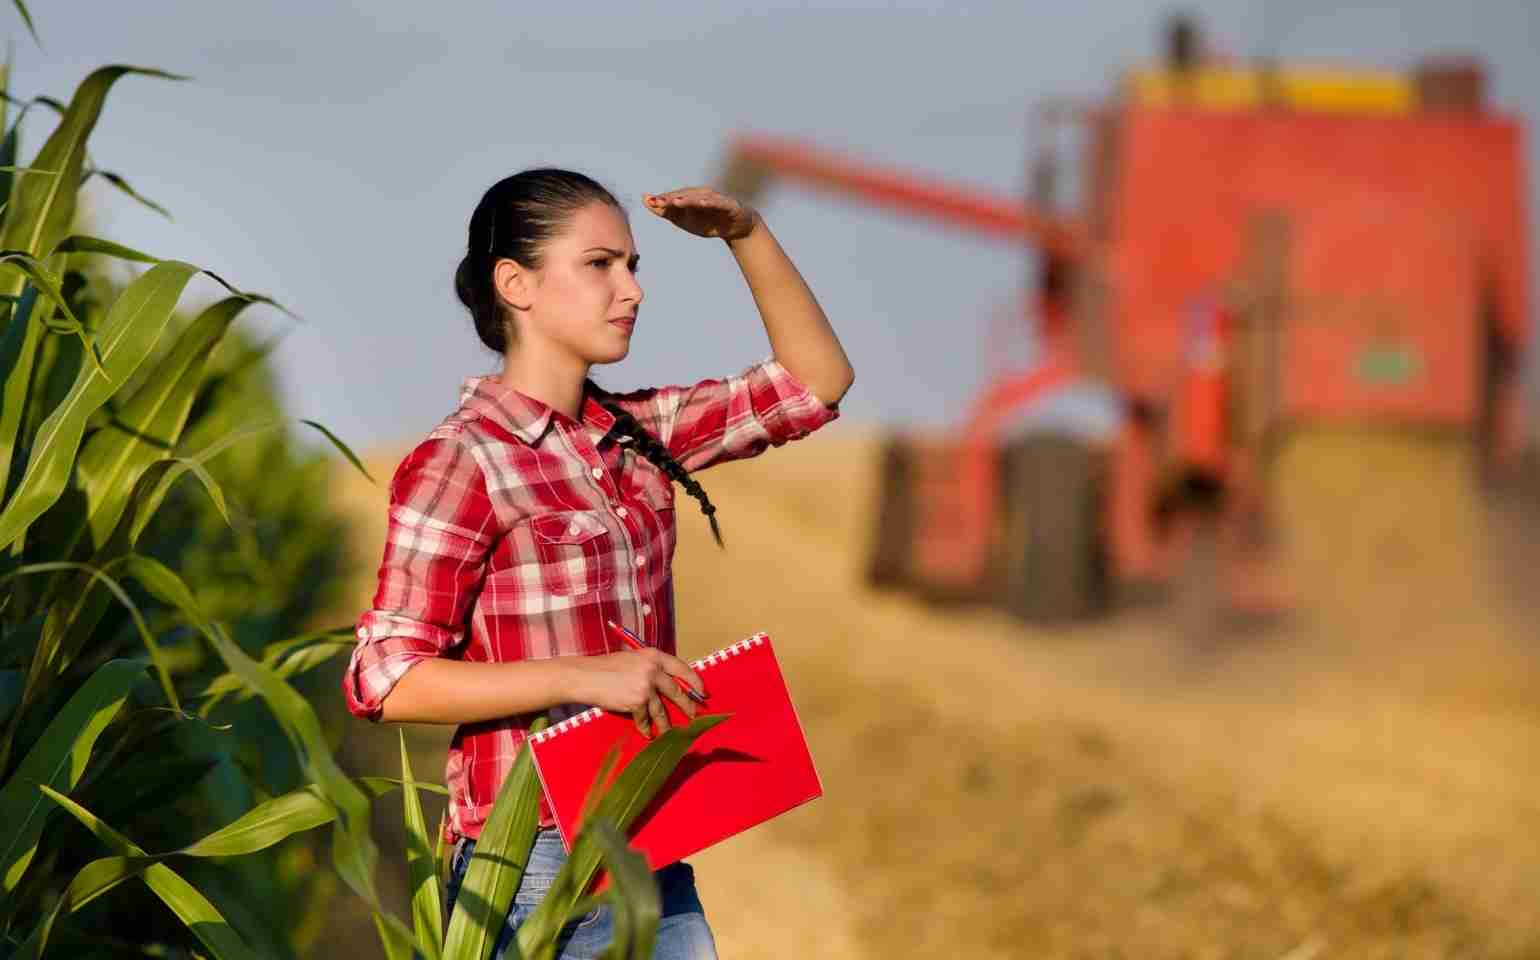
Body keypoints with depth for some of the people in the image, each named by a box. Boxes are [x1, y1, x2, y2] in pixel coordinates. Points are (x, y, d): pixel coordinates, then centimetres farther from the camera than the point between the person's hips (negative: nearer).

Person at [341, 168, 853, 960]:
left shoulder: (637, 435, 8)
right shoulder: (460, 463, -12)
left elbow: (816, 383, 14)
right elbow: (386, 680, -16)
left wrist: (746, 233, 3)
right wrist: (584, 676, -22)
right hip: (537, 867, -7)